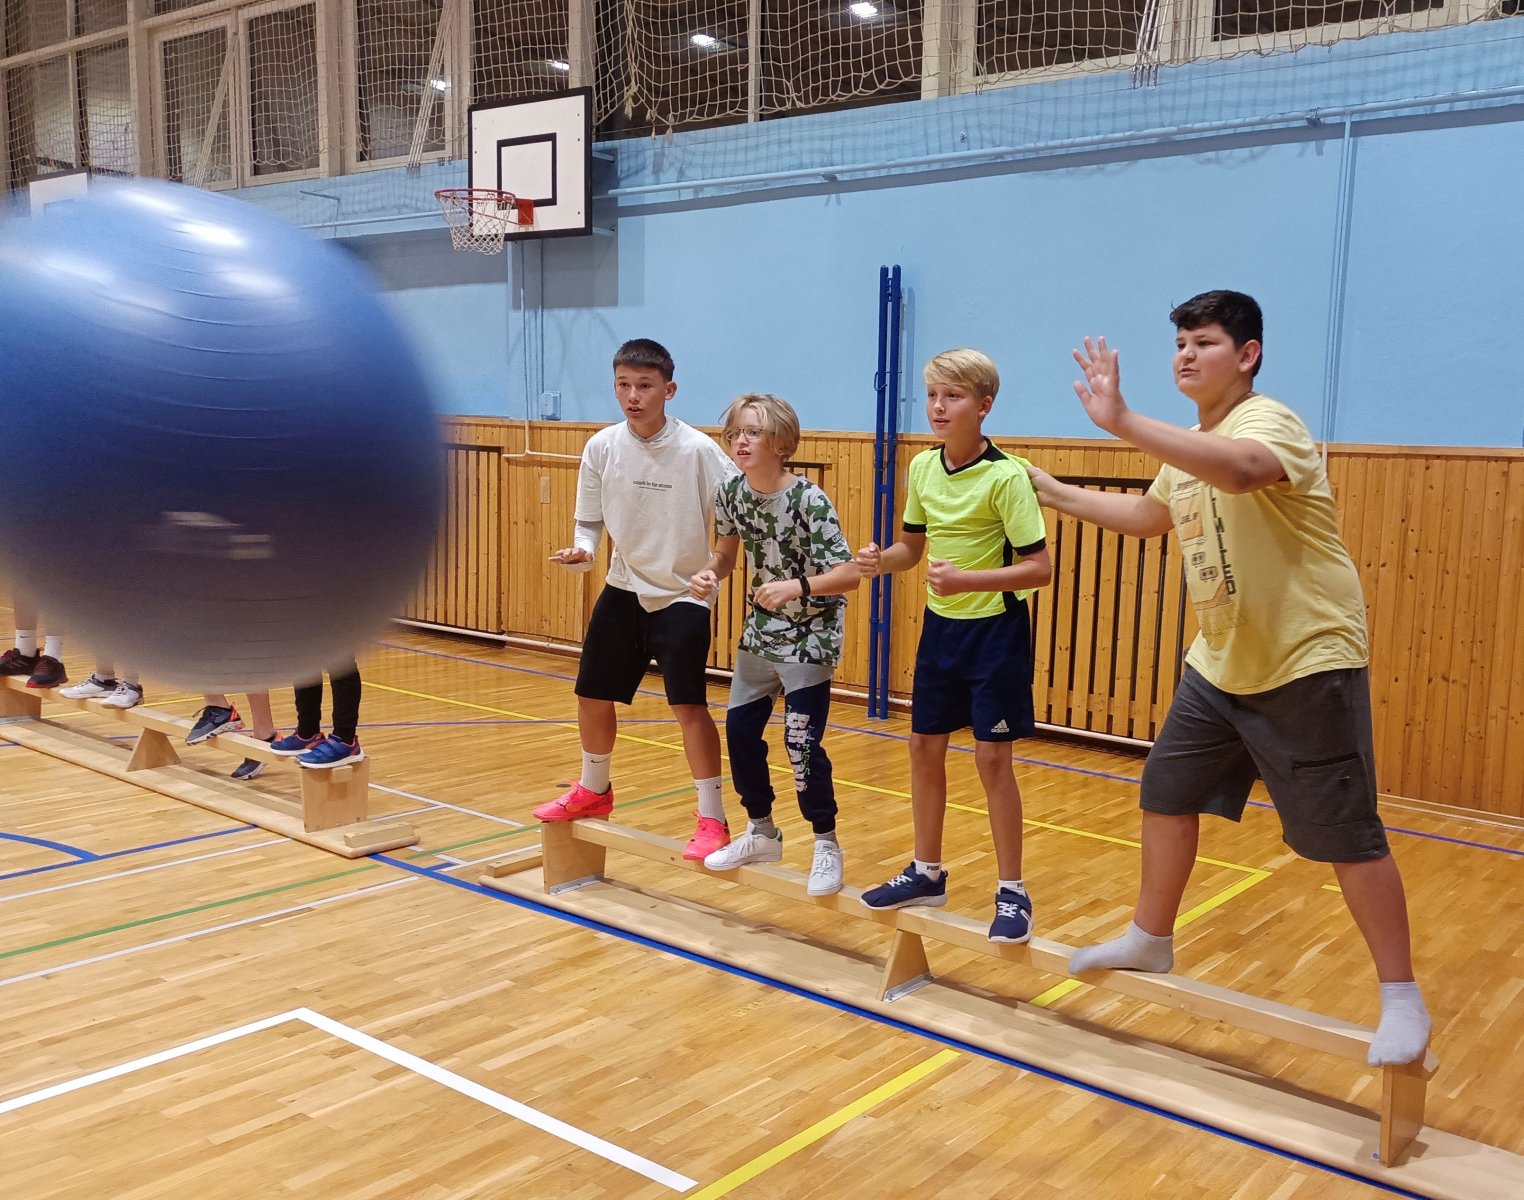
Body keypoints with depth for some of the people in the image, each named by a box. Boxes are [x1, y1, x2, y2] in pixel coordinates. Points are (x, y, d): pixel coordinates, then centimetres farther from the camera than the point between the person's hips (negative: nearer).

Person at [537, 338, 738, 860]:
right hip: (623, 590, 5)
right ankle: (593, 790, 38)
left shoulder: (698, 450, -17)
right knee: (592, 696, 13)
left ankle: (712, 818, 2)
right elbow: (590, 521, 4)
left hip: (682, 596, -5)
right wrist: (581, 549, -16)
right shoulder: (601, 448, -6)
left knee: (688, 704, -12)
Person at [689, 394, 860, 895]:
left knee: (802, 742, -10)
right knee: (739, 729, 9)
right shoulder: (731, 492, -6)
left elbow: (848, 574, -25)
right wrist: (708, 574, -13)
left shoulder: (809, 500, -23)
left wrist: (796, 587, -39)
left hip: (810, 636, -7)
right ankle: (761, 833, 28)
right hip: (760, 631, 7)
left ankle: (827, 846, 9)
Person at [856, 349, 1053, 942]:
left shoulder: (1006, 476, -18)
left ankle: (1012, 891, 13)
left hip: (995, 631, -6)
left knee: (991, 758, -2)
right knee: (924, 746, 11)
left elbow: (1039, 568, -19)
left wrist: (967, 579, -30)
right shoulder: (922, 467, 1)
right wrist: (882, 558, -9)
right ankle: (927, 873, 28)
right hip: (940, 626, 6)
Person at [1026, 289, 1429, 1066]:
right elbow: (1150, 516, 28)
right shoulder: (1190, 448, 9)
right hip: (1220, 663, 9)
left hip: (1309, 665, -8)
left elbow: (1239, 469, -45)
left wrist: (1121, 423, -50)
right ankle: (1151, 941, 33)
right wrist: (1057, 494, 25)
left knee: (1346, 836, -3)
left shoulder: (1268, 423, -18)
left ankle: (1402, 1001, 13)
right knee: (1166, 794, 14)